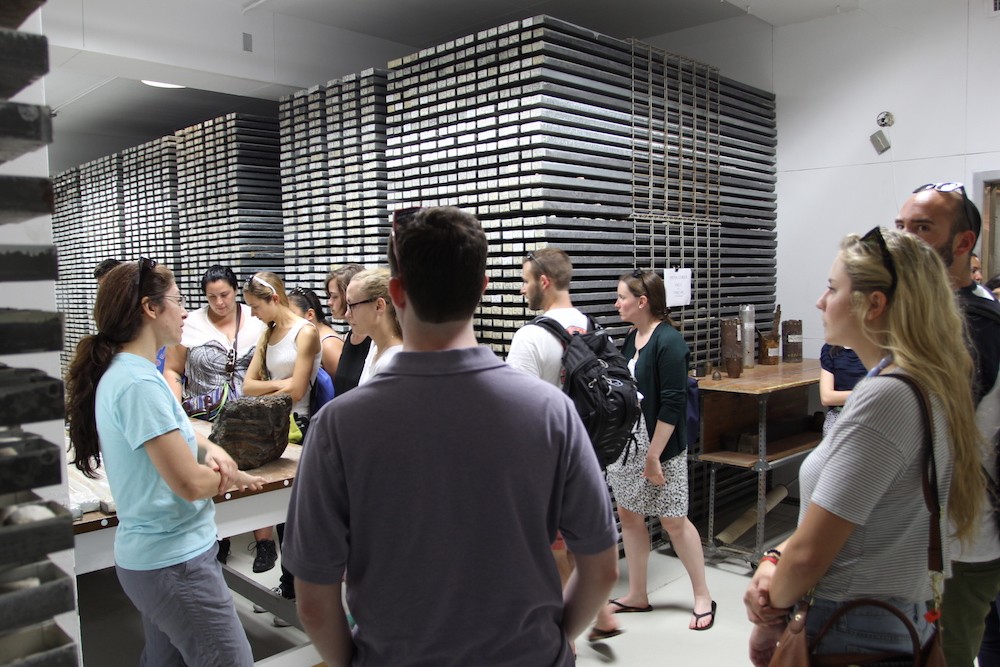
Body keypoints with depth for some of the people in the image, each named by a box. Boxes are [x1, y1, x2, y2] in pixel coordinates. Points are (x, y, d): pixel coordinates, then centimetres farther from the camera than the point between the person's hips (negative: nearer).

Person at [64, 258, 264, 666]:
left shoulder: (120, 372, 7)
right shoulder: (138, 383, -23)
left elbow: (165, 432, 21)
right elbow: (190, 483, -25)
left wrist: (210, 449, 0)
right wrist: (235, 477, -5)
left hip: (150, 554, 10)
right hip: (176, 561, -10)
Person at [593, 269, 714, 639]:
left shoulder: (669, 341, -16)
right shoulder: (631, 338, 8)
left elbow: (672, 404, -19)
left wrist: (653, 456, -19)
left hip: (661, 445, -8)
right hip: (625, 442, 8)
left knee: (673, 520, 3)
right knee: (628, 515, 12)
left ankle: (703, 597, 22)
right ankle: (637, 595, 26)